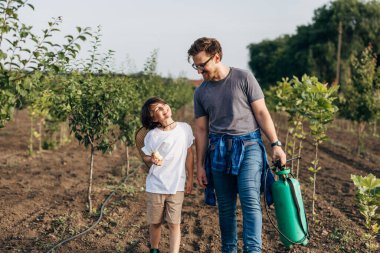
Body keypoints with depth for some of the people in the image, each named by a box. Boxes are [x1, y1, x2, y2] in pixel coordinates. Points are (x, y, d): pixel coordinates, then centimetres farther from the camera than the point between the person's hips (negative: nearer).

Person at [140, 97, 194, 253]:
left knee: (174, 223, -1)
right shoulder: (152, 136, -10)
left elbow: (189, 154, 5)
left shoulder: (185, 129, -5)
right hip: (155, 186, 0)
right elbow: (146, 157, 2)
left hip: (176, 186, 0)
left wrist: (190, 178, 7)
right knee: (155, 222, 14)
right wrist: (152, 159, -21)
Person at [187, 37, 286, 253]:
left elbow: (261, 113, -1)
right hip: (218, 150, 4)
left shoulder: (243, 78, -2)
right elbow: (201, 130, 11)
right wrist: (200, 165, 10)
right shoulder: (201, 93, 9)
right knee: (225, 207, 8)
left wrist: (276, 144, -7)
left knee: (250, 199, -17)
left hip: (248, 145, -3)